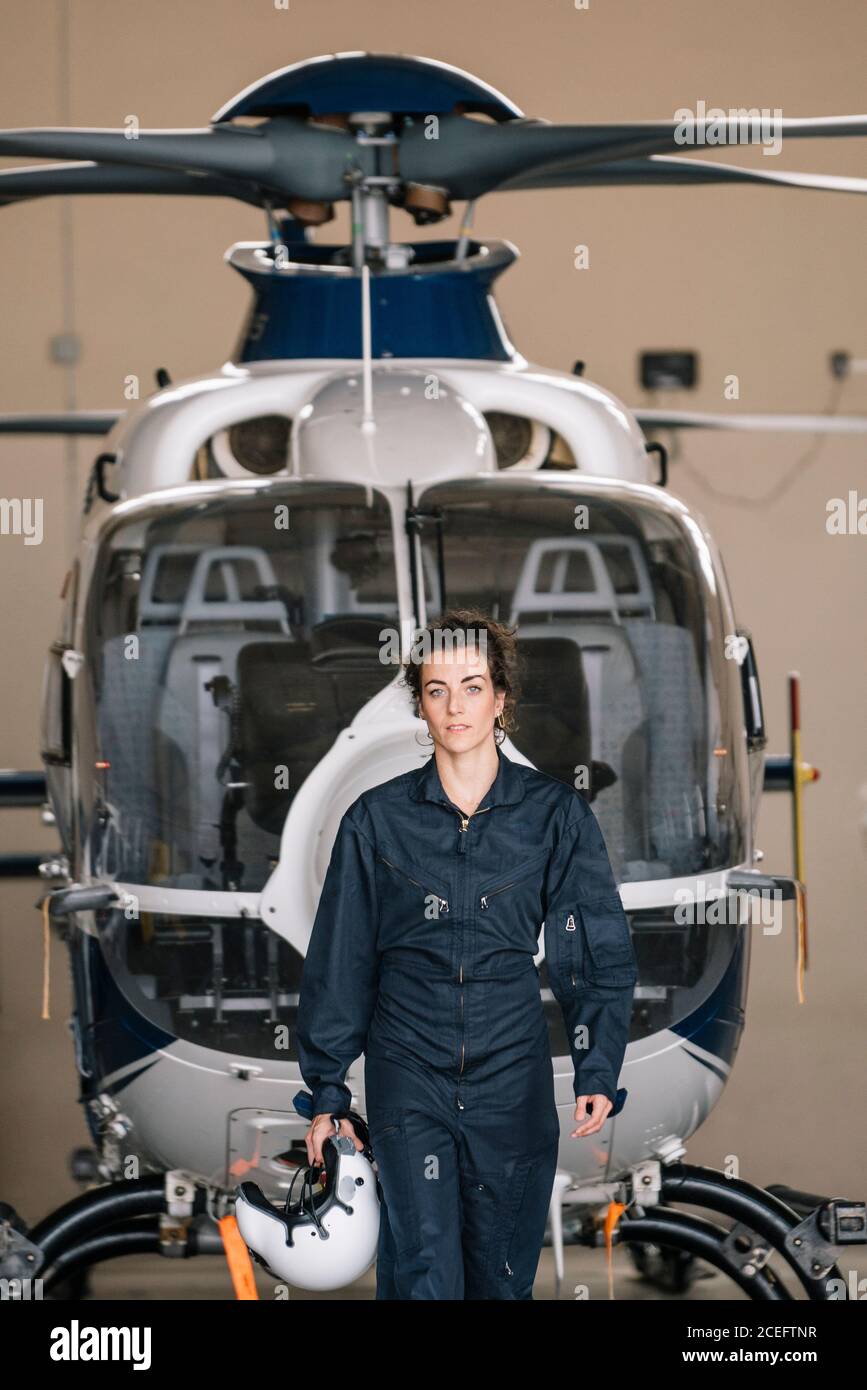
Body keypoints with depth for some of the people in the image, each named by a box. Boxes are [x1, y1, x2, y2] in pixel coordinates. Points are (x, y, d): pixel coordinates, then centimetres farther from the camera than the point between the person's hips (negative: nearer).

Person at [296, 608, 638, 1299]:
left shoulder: (556, 813, 2)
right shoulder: (378, 818, 2)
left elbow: (599, 952, 2)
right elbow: (339, 961, 8)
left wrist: (598, 1073, -9)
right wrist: (327, 1092, 6)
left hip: (512, 1068, 1)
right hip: (407, 1068, -1)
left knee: (503, 1274, 7)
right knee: (423, 1272, -11)